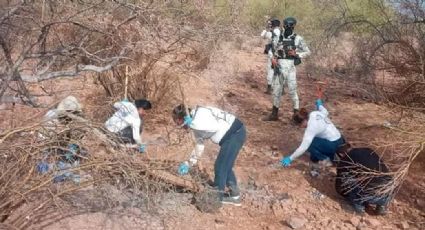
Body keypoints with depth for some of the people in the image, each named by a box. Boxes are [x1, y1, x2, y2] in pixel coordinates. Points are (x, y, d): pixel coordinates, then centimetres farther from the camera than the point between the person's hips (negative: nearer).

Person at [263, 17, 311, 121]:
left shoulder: (298, 39, -3)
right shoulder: (278, 38, 6)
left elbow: (307, 52, 3)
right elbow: (272, 51, 15)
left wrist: (296, 54, -13)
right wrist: (273, 59, -5)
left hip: (290, 68, -3)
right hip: (278, 68, 4)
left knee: (292, 91, -1)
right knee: (276, 91, 11)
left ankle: (296, 115, 12)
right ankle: (274, 114, 24)